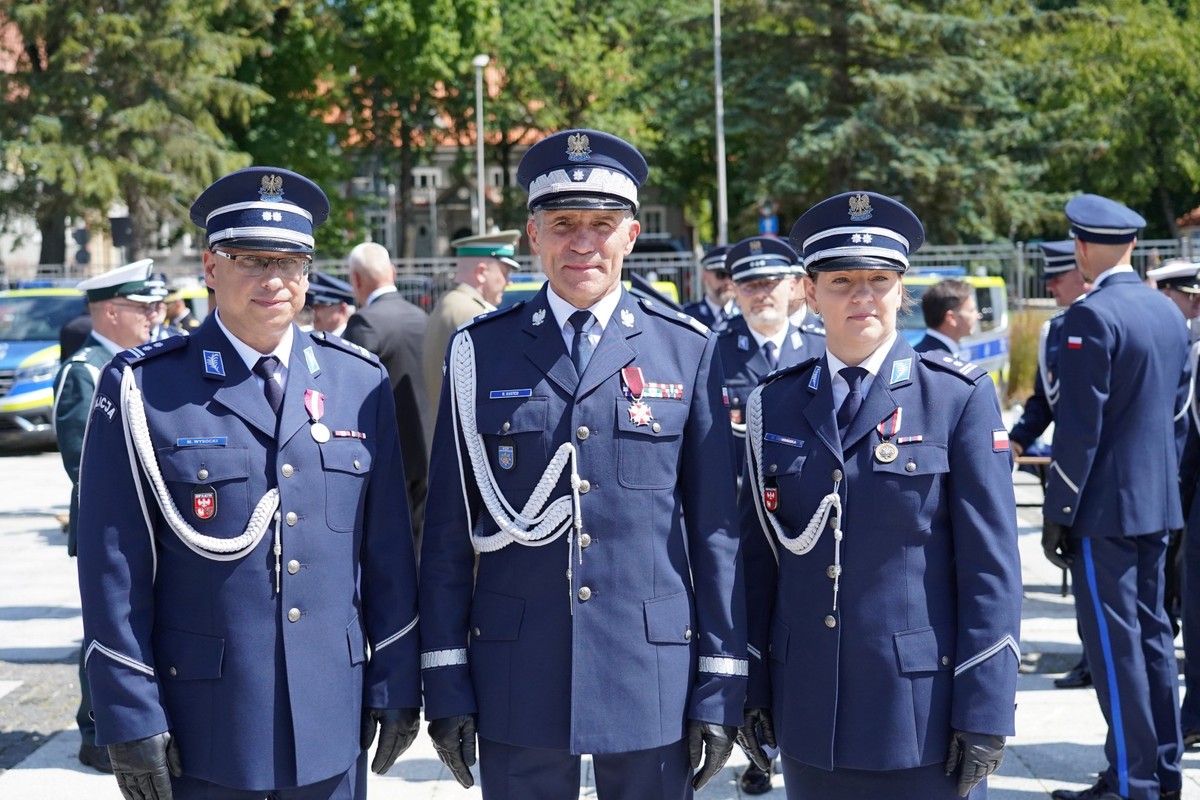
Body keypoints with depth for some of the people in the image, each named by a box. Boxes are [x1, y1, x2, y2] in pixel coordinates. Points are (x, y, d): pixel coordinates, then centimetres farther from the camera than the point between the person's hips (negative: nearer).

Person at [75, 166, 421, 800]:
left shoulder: (360, 382, 5)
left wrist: (396, 685, 6)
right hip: (202, 722, -2)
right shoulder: (144, 388, -4)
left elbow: (388, 547, 7)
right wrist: (132, 718, -8)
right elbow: (114, 565, -5)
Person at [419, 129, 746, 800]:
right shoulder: (481, 351, 3)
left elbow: (716, 526, 2)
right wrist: (447, 684, 1)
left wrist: (722, 688, -1)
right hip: (517, 686, 0)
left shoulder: (689, 351, 2)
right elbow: (450, 526, 4)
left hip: (653, 680, 0)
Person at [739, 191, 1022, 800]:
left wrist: (985, 712, -10)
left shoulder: (959, 398, -3)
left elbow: (990, 562, -6)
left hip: (924, 706, -3)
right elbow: (758, 554, 9)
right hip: (809, 706, 3)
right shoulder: (774, 405, 6)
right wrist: (751, 688, 6)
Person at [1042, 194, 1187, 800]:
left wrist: (1056, 513, -14)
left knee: (1113, 641, -3)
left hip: (1106, 505, -8)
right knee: (1150, 630, 14)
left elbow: (1079, 427, -19)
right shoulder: (1168, 313, 9)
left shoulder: (1092, 316, -16)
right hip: (1158, 500, 8)